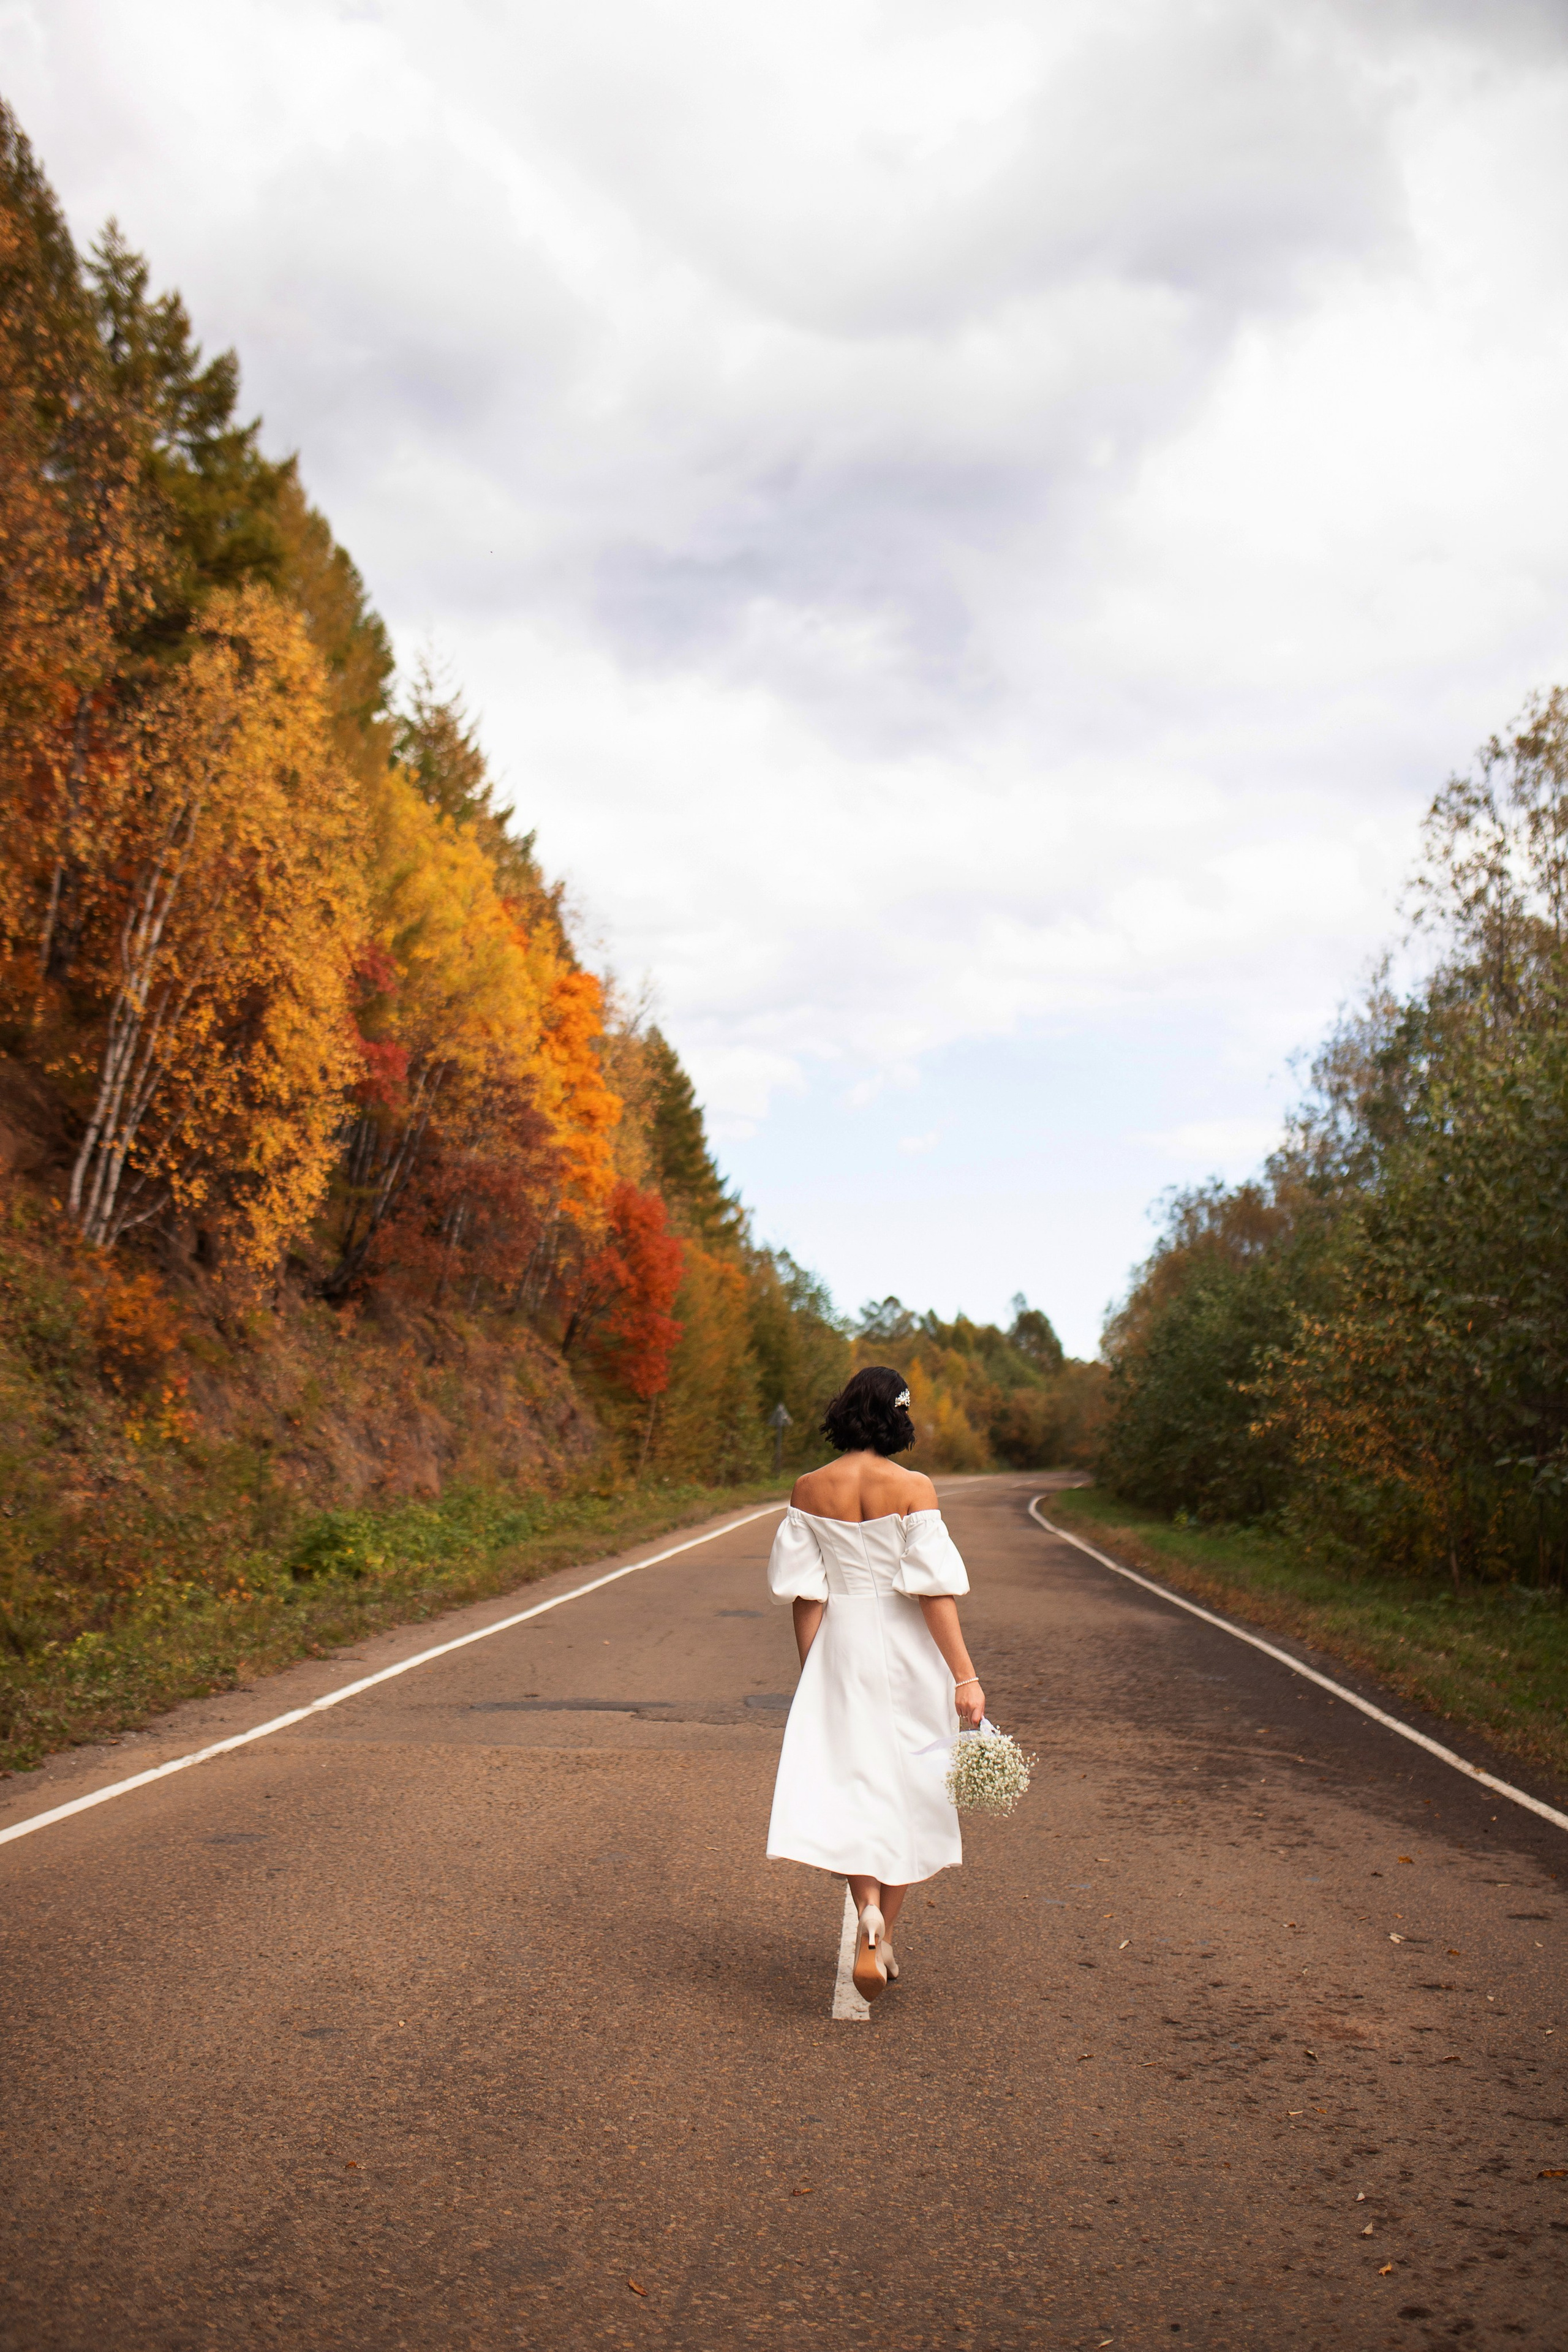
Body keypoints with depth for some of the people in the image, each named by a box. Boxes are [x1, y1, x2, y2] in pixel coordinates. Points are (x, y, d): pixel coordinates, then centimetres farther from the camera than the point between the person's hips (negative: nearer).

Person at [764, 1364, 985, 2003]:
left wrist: (811, 1673, 8)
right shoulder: (913, 1489, -12)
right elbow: (934, 1588, -16)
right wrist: (965, 1677, -13)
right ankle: (885, 1937, 18)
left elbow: (804, 1594, -1)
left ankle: (869, 1915, -12)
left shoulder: (809, 1490, -4)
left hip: (840, 1644, 2)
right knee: (908, 1787, 13)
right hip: (907, 1647, -2)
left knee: (851, 1783, 9)